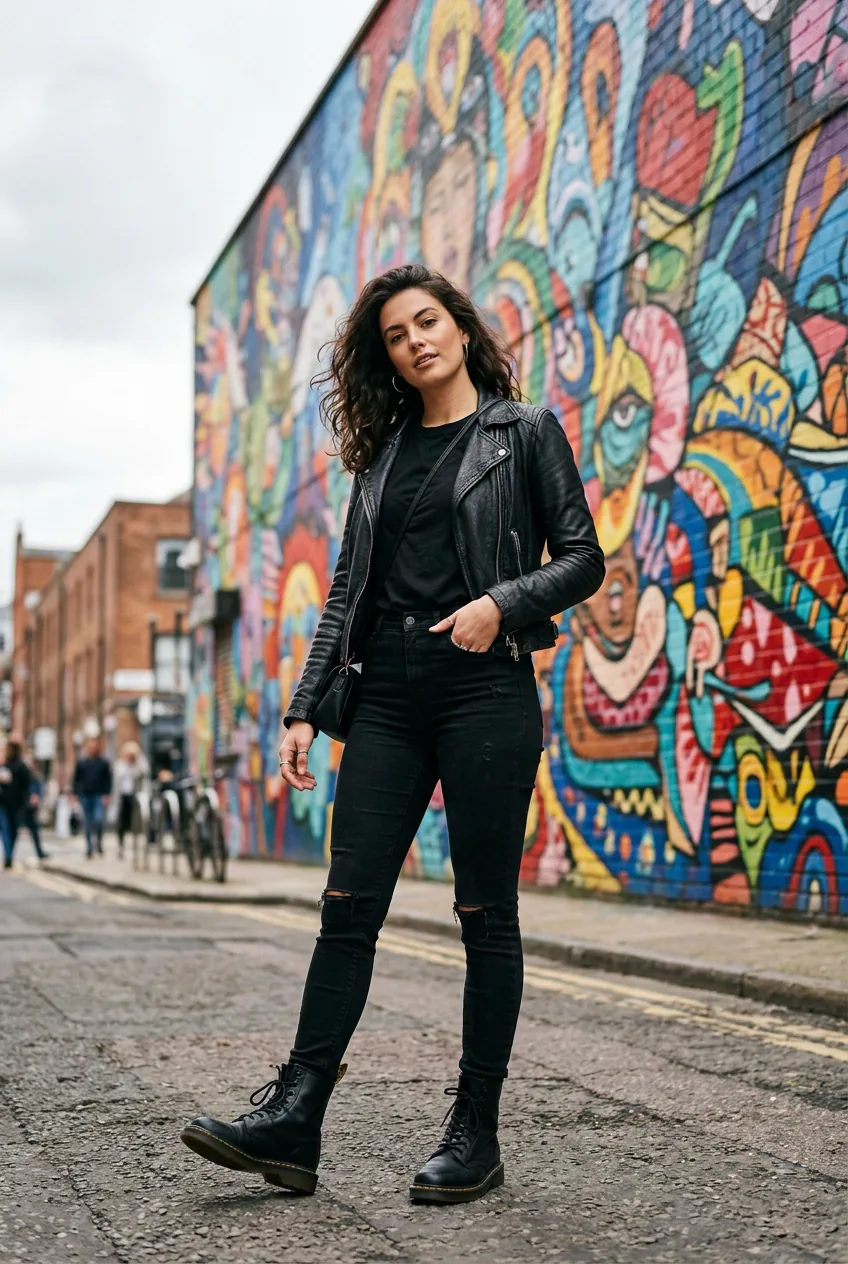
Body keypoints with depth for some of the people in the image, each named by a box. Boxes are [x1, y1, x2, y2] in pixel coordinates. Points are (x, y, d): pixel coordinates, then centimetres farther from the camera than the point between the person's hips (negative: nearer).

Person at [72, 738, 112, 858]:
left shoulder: (104, 763, 3)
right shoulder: (81, 763, 7)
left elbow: (108, 780, 3)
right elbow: (76, 779, 10)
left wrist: (107, 795, -6)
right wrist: (75, 794, 3)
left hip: (99, 797, -2)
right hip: (85, 796, 2)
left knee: (99, 820, -17)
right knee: (88, 824, 5)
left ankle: (99, 842, 4)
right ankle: (89, 848, 13)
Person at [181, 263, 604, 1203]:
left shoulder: (526, 431, 6)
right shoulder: (385, 454, 18)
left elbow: (582, 559, 2)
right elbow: (348, 589, 16)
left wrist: (502, 603, -16)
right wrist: (305, 705, 8)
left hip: (484, 685, -4)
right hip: (389, 693, 4)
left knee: (485, 913, -1)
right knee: (349, 903, -1)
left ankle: (475, 1136, 7)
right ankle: (292, 1123, -1)